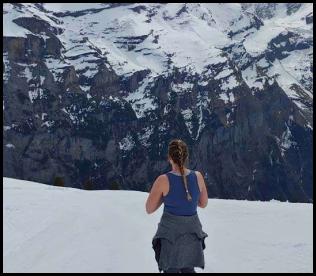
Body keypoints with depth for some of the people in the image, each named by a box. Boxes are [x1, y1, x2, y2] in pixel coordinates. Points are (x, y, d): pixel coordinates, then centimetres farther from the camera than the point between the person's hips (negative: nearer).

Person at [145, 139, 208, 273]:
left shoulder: (163, 180, -17)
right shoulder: (198, 176, -8)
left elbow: (149, 209, -6)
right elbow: (203, 204, 7)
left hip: (170, 233, -3)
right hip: (192, 232, 3)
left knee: (171, 270, 13)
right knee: (188, 269, 23)